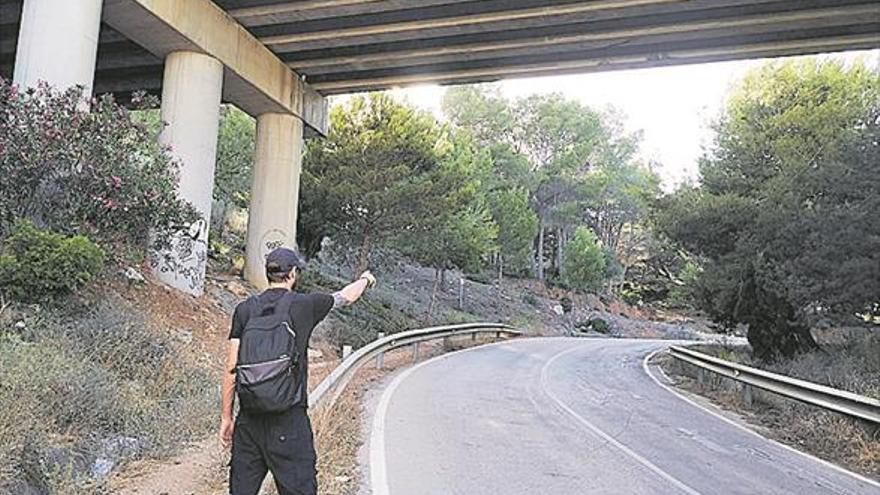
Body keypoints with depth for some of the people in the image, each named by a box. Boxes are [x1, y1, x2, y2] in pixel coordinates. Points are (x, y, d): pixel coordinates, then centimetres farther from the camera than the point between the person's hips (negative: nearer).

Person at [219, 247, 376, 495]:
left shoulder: (245, 309, 3)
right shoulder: (304, 305, -5)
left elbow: (231, 368, 2)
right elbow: (346, 296, 14)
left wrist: (226, 417, 10)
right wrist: (365, 279, 35)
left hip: (248, 419, 4)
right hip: (289, 419, -4)